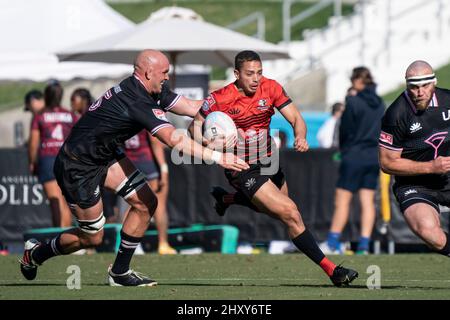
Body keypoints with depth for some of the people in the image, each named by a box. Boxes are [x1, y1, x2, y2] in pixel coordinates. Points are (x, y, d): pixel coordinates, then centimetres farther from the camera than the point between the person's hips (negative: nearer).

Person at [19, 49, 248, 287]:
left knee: (146, 202, 2)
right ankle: (35, 254, 27)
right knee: (92, 237, 2)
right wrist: (217, 158, -39)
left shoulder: (154, 91, -4)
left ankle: (119, 273, 14)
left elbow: (191, 107, -5)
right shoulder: (137, 102, -32)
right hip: (78, 167, -10)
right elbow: (174, 140, -39)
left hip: (106, 155, 10)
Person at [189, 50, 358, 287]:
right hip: (242, 170, -6)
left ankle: (226, 199, 51)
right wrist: (205, 143, -23)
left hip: (268, 162, 6)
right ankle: (331, 270, -16)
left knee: (277, 210, 31)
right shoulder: (219, 99, -17)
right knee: (290, 214, -18)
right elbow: (196, 124, -2)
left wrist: (301, 137, -31)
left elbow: (296, 118, -10)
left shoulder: (270, 88, -8)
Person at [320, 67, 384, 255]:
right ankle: (364, 245, 1)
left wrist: (343, 149, 8)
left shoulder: (353, 102, -11)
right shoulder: (379, 104, 8)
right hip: (374, 156, 6)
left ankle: (333, 242, -3)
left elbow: (345, 130, -8)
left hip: (354, 155, -6)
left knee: (342, 199, -2)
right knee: (368, 201, 5)